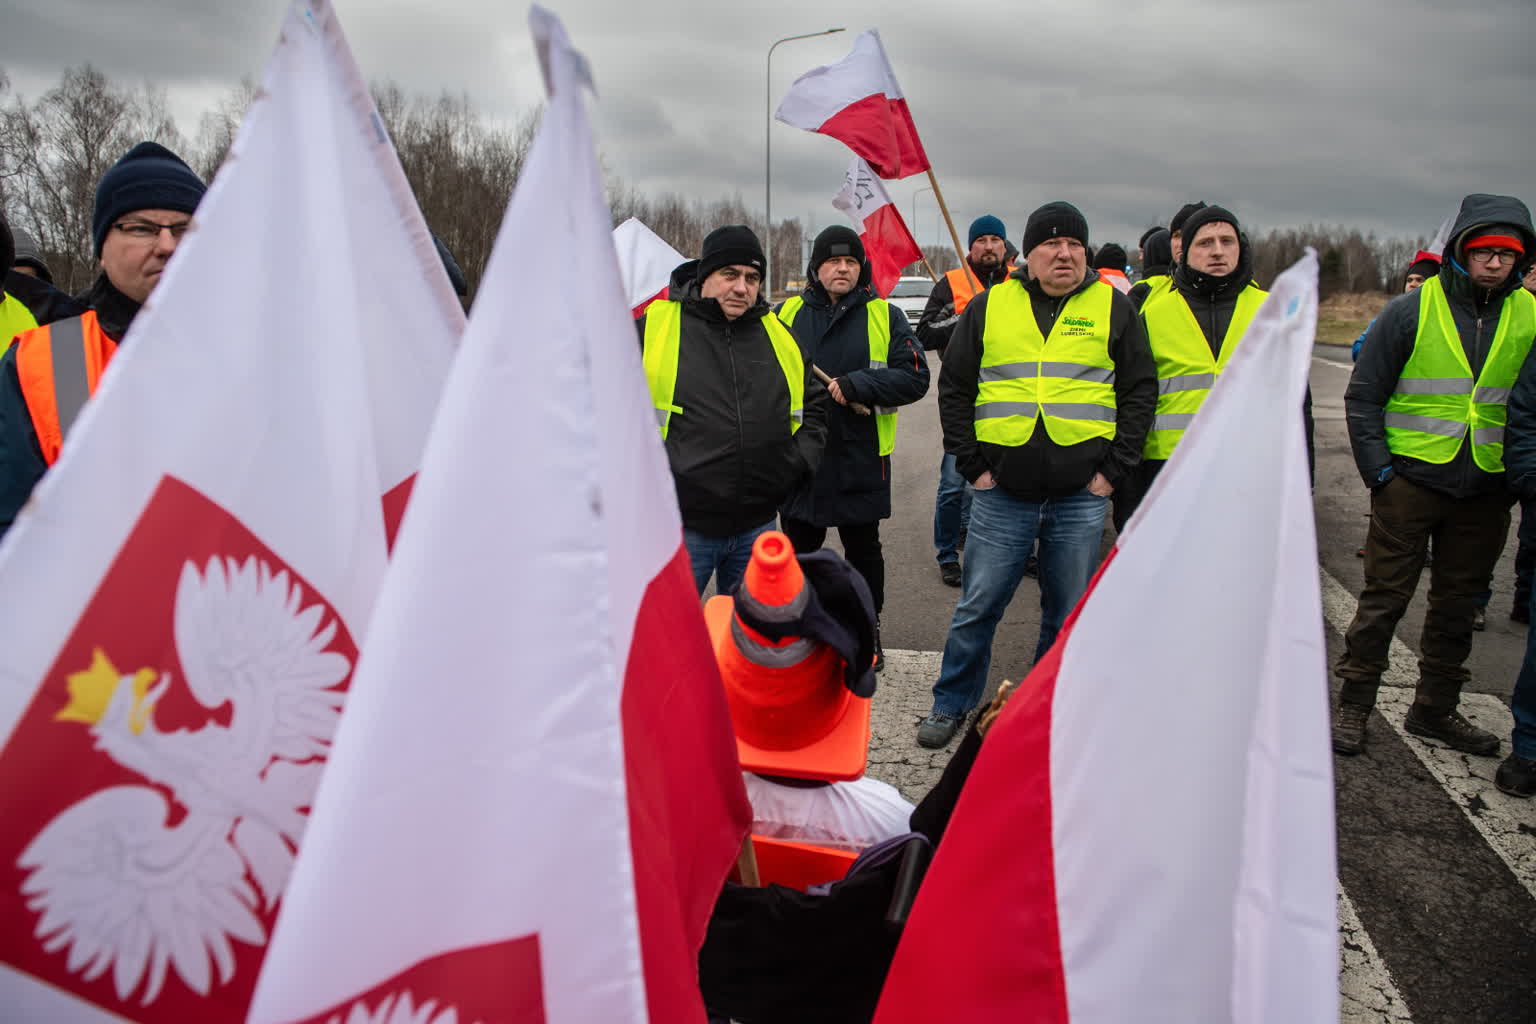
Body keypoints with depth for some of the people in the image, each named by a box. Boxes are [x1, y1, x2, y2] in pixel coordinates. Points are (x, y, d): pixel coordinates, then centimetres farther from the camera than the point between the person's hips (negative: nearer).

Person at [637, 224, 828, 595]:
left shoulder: (780, 336, 9)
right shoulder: (653, 328, -5)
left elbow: (814, 405, 22)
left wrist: (802, 460, 6)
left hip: (758, 524, 4)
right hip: (680, 525, -4)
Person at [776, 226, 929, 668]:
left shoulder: (885, 317, 0)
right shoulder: (787, 314, 4)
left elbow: (915, 378, -8)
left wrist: (855, 385, -20)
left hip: (861, 459, -1)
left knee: (863, 551, 12)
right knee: (798, 550, 13)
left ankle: (867, 633, 29)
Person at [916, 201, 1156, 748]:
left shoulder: (1112, 308, 5)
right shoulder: (989, 307, 5)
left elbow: (1140, 391, 6)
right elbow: (954, 389, 6)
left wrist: (1113, 468, -2)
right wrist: (973, 465, -1)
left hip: (1082, 496, 1)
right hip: (1002, 492, 0)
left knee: (1069, 615, 11)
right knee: (977, 606, 5)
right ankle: (951, 703, 23)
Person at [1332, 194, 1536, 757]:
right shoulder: (1412, 310, -5)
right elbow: (1363, 395, -2)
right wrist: (1377, 468, -9)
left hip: (1485, 492, 4)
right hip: (1411, 479, -3)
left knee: (1458, 604, 13)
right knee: (1385, 598, 1)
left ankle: (1435, 710, 27)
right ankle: (1353, 705, 13)